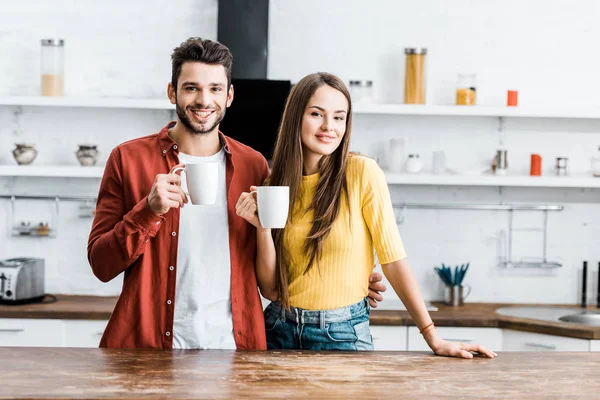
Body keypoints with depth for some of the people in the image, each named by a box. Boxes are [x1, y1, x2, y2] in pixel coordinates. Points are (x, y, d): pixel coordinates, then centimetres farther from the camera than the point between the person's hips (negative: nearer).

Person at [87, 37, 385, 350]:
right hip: (148, 346, -2)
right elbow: (101, 265, -3)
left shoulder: (253, 166, 6)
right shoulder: (128, 159, 0)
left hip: (232, 345, 2)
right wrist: (149, 210, -18)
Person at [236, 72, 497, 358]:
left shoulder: (363, 173, -10)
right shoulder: (275, 183, 1)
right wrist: (263, 228, -16)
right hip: (280, 330, 3)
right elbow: (270, 288, -1)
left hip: (343, 334, -3)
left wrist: (433, 338, -12)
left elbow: (393, 259, -10)